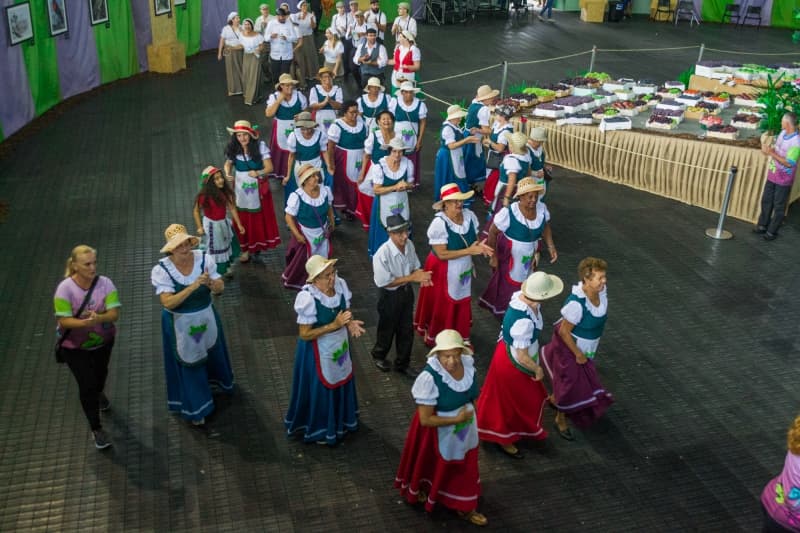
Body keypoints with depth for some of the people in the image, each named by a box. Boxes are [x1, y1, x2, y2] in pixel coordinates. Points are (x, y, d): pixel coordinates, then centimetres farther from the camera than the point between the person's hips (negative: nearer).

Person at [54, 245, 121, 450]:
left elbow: (114, 314, -23)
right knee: (87, 385, -3)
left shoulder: (105, 283, -20)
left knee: (100, 374, 28)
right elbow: (64, 321, -24)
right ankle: (96, 429, 14)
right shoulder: (65, 288, -24)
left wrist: (99, 318, -44)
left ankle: (99, 394, 64)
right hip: (74, 346, -3)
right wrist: (85, 322, -42)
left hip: (103, 341, 3)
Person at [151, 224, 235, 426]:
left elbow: (221, 288, -11)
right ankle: (195, 408, 33)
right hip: (180, 324, -3)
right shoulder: (162, 270, -23)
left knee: (212, 351, 27)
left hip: (206, 317, 3)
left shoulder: (204, 259, -16)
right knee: (189, 363, 12)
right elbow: (168, 303, -30)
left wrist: (210, 283, -34)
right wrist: (193, 286, -39)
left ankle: (216, 380, 61)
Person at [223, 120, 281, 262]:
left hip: (258, 188, -1)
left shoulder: (260, 146, -14)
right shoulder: (233, 149, -6)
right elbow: (228, 164, 9)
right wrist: (228, 174, -13)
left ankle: (258, 244, 34)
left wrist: (258, 173, -34)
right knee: (243, 219, 5)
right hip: (241, 189, 1)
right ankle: (246, 247, 18)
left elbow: (269, 167, -14)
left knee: (260, 217, 12)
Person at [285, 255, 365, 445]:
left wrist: (350, 323, -20)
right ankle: (318, 428, 38)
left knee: (340, 381, 25)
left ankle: (340, 420, 50)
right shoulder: (308, 298, -31)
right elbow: (304, 334, -26)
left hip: (340, 344, 6)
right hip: (318, 351, -6)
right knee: (320, 388, 14)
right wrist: (334, 325, -32)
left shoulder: (340, 285, -14)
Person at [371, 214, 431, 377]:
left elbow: (415, 266, 4)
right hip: (390, 295, -5)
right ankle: (378, 355, 50)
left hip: (407, 291, 6)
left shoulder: (409, 244, -12)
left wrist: (421, 276, -20)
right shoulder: (382, 254, -31)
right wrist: (411, 278, -28)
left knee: (407, 330, 19)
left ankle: (402, 363, 41)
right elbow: (383, 282, -26)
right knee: (387, 329, 18)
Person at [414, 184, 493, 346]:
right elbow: (442, 254, -26)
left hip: (463, 269, 6)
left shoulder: (469, 215, -10)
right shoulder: (439, 223, -27)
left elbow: (474, 239, 3)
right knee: (441, 306, 11)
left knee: (461, 303, 20)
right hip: (443, 271, -5)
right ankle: (433, 337, 34)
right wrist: (469, 251, -29)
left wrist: (480, 246, -22)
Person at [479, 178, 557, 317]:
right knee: (508, 284, 9)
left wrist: (551, 247, -5)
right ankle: (503, 312, 32)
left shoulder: (542, 208, -12)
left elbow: (546, 228, 6)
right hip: (509, 257, -5)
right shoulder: (508, 213, -28)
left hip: (530, 257, 5)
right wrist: (493, 256, -13)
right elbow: (492, 232, -17)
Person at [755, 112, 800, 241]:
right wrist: (769, 149, -8)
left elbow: (789, 163, -24)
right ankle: (762, 225, 31)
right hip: (772, 174, 8)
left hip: (784, 179, -8)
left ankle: (772, 231, 15)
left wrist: (772, 153, -26)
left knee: (779, 206, 5)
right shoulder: (783, 133, 0)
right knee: (766, 201, 17)